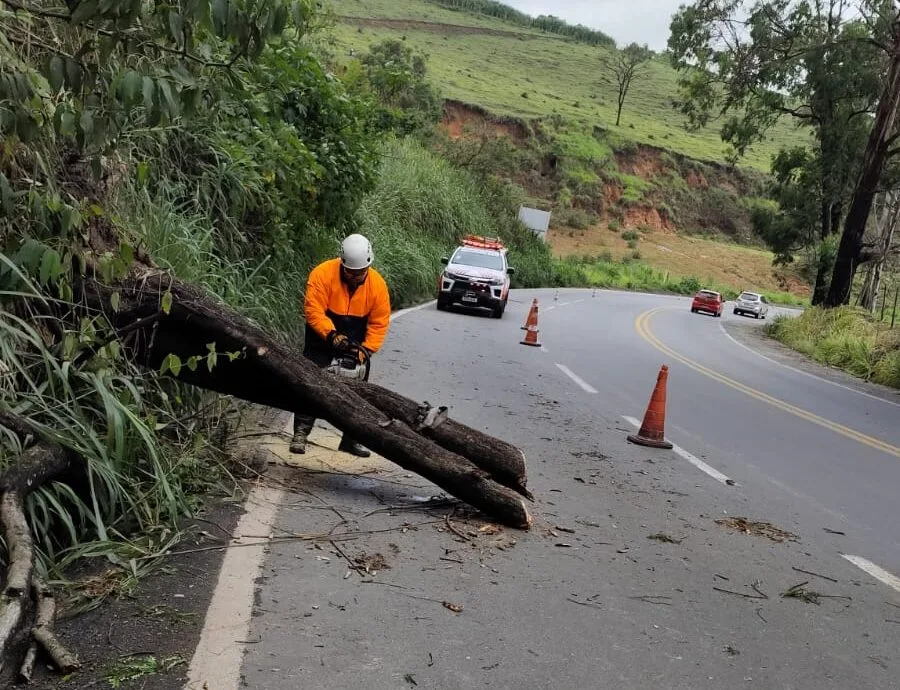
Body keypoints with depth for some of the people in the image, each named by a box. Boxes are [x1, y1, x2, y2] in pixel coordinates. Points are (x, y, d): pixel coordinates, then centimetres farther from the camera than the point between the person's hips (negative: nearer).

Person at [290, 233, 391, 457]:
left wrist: (366, 349, -22)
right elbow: (313, 310, -25)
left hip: (356, 343, 3)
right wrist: (332, 335, -35)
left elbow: (379, 323, -12)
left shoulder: (377, 284, -16)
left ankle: (351, 439, 14)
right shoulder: (322, 274, -23)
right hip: (323, 337, -2)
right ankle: (300, 433, -1)